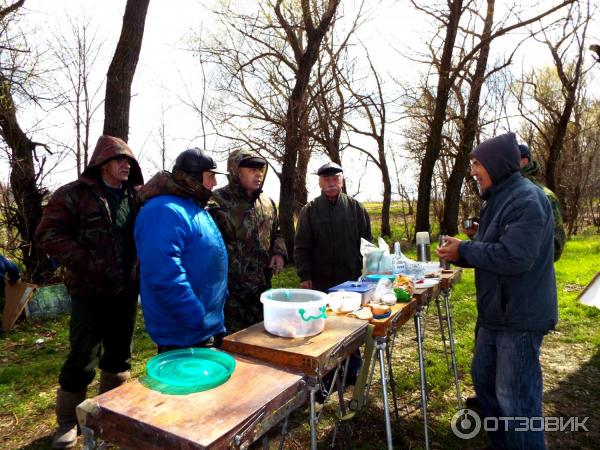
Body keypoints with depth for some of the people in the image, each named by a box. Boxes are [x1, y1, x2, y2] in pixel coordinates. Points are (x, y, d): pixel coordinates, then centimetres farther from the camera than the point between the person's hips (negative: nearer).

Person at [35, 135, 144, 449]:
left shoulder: (136, 197, 8)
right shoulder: (74, 194, -6)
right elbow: (49, 234, -11)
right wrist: (86, 263, -19)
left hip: (127, 290, 5)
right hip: (90, 291, -5)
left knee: (119, 355, 16)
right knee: (83, 359, 1)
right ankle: (67, 422, 23)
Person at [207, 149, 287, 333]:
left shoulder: (267, 203, 10)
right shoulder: (218, 201, -12)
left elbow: (275, 233, 21)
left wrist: (279, 252, 3)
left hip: (262, 286, 7)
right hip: (229, 289, -6)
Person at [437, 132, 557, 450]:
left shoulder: (526, 199, -19)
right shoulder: (500, 198, 14)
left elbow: (514, 256, -29)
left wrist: (463, 251, -17)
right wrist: (458, 253, 0)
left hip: (520, 317, -10)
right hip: (496, 313, 11)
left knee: (516, 399, -1)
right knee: (484, 379, 21)